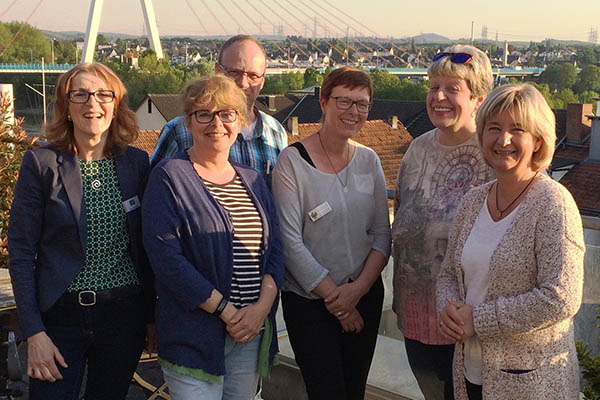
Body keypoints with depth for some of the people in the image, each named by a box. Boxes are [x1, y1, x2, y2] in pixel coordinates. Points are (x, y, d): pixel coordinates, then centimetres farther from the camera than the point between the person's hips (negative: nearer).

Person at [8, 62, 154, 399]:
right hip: (61, 316, -2)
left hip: (125, 315, 3)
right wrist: (34, 332, -10)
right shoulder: (41, 163, -5)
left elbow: (146, 245, 8)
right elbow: (21, 253, -5)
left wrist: (152, 316, 7)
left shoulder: (137, 163, 3)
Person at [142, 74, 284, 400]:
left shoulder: (252, 181, 13)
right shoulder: (169, 177, -5)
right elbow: (166, 257, -14)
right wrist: (226, 310, -15)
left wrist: (262, 307, -8)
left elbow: (275, 249, 9)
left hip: (254, 331, 5)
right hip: (194, 333, -5)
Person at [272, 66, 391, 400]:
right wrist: (333, 296, -10)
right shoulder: (292, 161, -10)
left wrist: (358, 288, -8)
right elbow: (290, 242, -13)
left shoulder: (368, 160, 5)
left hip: (365, 295, 5)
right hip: (309, 300, -4)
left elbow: (382, 233, 6)